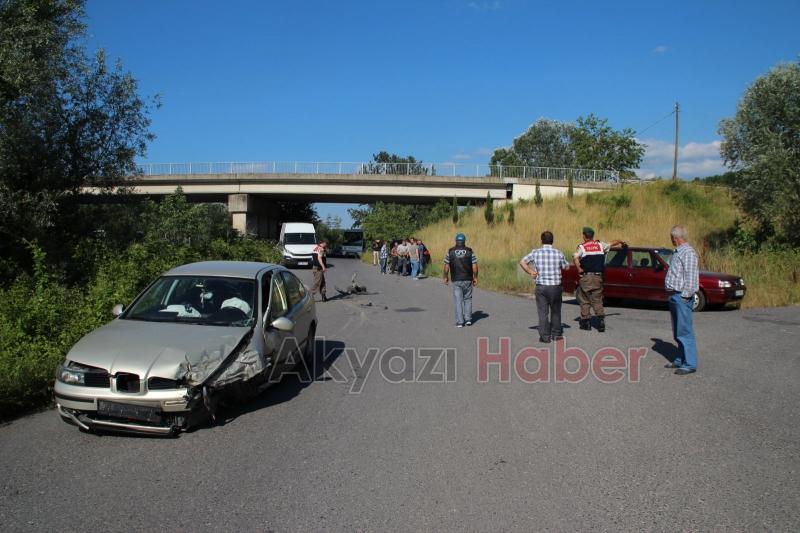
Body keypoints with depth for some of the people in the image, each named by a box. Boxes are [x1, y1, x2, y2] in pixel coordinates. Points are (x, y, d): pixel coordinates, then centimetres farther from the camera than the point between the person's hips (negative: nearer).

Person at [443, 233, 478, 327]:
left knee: (458, 300, 5)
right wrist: (475, 277, 6)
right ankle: (468, 319, 10)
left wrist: (446, 277, 11)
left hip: (456, 280, 0)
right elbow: (475, 266, -4)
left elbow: (446, 266, -1)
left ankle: (460, 321, 3)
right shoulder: (470, 251, -3)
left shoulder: (450, 252, -2)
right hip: (468, 279, 1)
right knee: (468, 299, 16)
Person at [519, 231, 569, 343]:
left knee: (543, 312, 4)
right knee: (555, 311, 17)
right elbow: (566, 267, 8)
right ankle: (556, 333, 26)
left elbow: (522, 262, -3)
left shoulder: (535, 252, -3)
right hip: (555, 286, 1)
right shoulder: (558, 253, -3)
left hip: (541, 287, 0)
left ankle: (545, 336, 2)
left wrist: (530, 272, 3)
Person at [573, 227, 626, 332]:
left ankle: (586, 321, 12)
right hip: (598, 277, 3)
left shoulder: (582, 247, -2)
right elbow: (612, 243, 28)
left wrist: (579, 269, -12)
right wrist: (621, 242, 47)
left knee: (584, 300, 9)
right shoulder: (600, 245, 9)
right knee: (597, 300, 8)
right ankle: (601, 319, -8)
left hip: (585, 277, -3)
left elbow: (575, 257, -22)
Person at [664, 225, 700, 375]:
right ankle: (681, 360, 24)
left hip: (682, 297, -10)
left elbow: (691, 277, -20)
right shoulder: (678, 252, 17)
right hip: (674, 296, 10)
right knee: (677, 332, 15)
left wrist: (685, 296, -20)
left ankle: (690, 364, -3)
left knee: (685, 331, -7)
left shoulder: (688, 253, -15)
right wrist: (672, 295, 16)